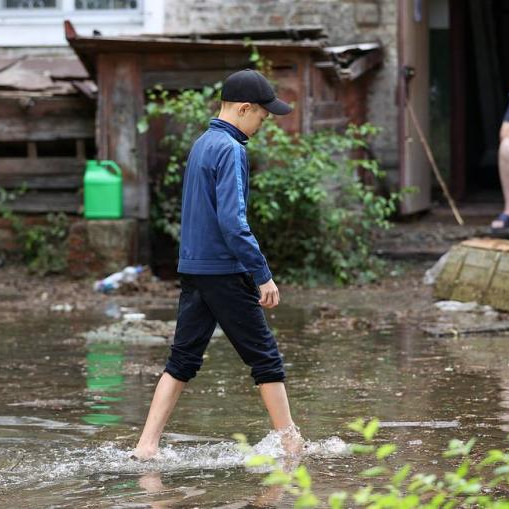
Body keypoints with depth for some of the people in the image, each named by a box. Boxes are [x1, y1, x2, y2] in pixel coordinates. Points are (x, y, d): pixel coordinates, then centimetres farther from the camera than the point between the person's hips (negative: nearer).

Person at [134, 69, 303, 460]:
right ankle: (292, 444, 7)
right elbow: (232, 221, -22)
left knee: (183, 360, 8)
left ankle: (148, 444, 3)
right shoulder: (230, 150, -14)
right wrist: (263, 275, -19)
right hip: (224, 271, -9)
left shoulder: (201, 145, 14)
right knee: (265, 357, 1)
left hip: (192, 268, 9)